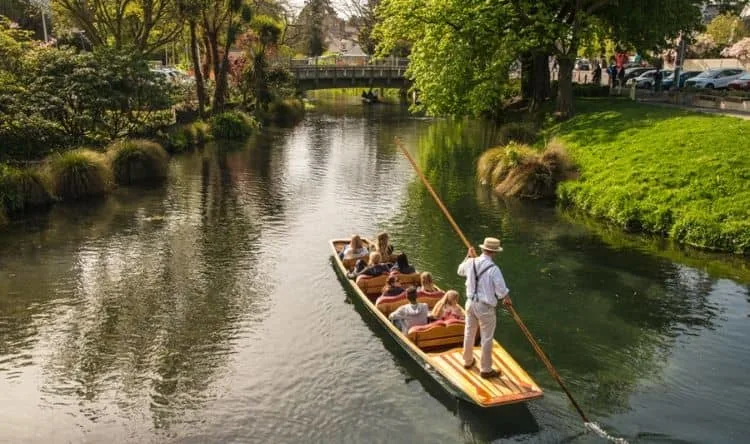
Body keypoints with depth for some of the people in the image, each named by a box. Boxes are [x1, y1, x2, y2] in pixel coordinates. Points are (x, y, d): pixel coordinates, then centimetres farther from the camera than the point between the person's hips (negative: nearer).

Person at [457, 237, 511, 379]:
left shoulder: (471, 262, -6)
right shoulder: (493, 269, -23)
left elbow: (460, 271, 17)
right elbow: (502, 291, -18)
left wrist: (468, 256, 27)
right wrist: (507, 300, 3)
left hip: (471, 303, 6)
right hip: (485, 307, -6)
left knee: (469, 333, 22)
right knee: (486, 339, 7)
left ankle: (467, 361, 40)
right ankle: (485, 369, 17)